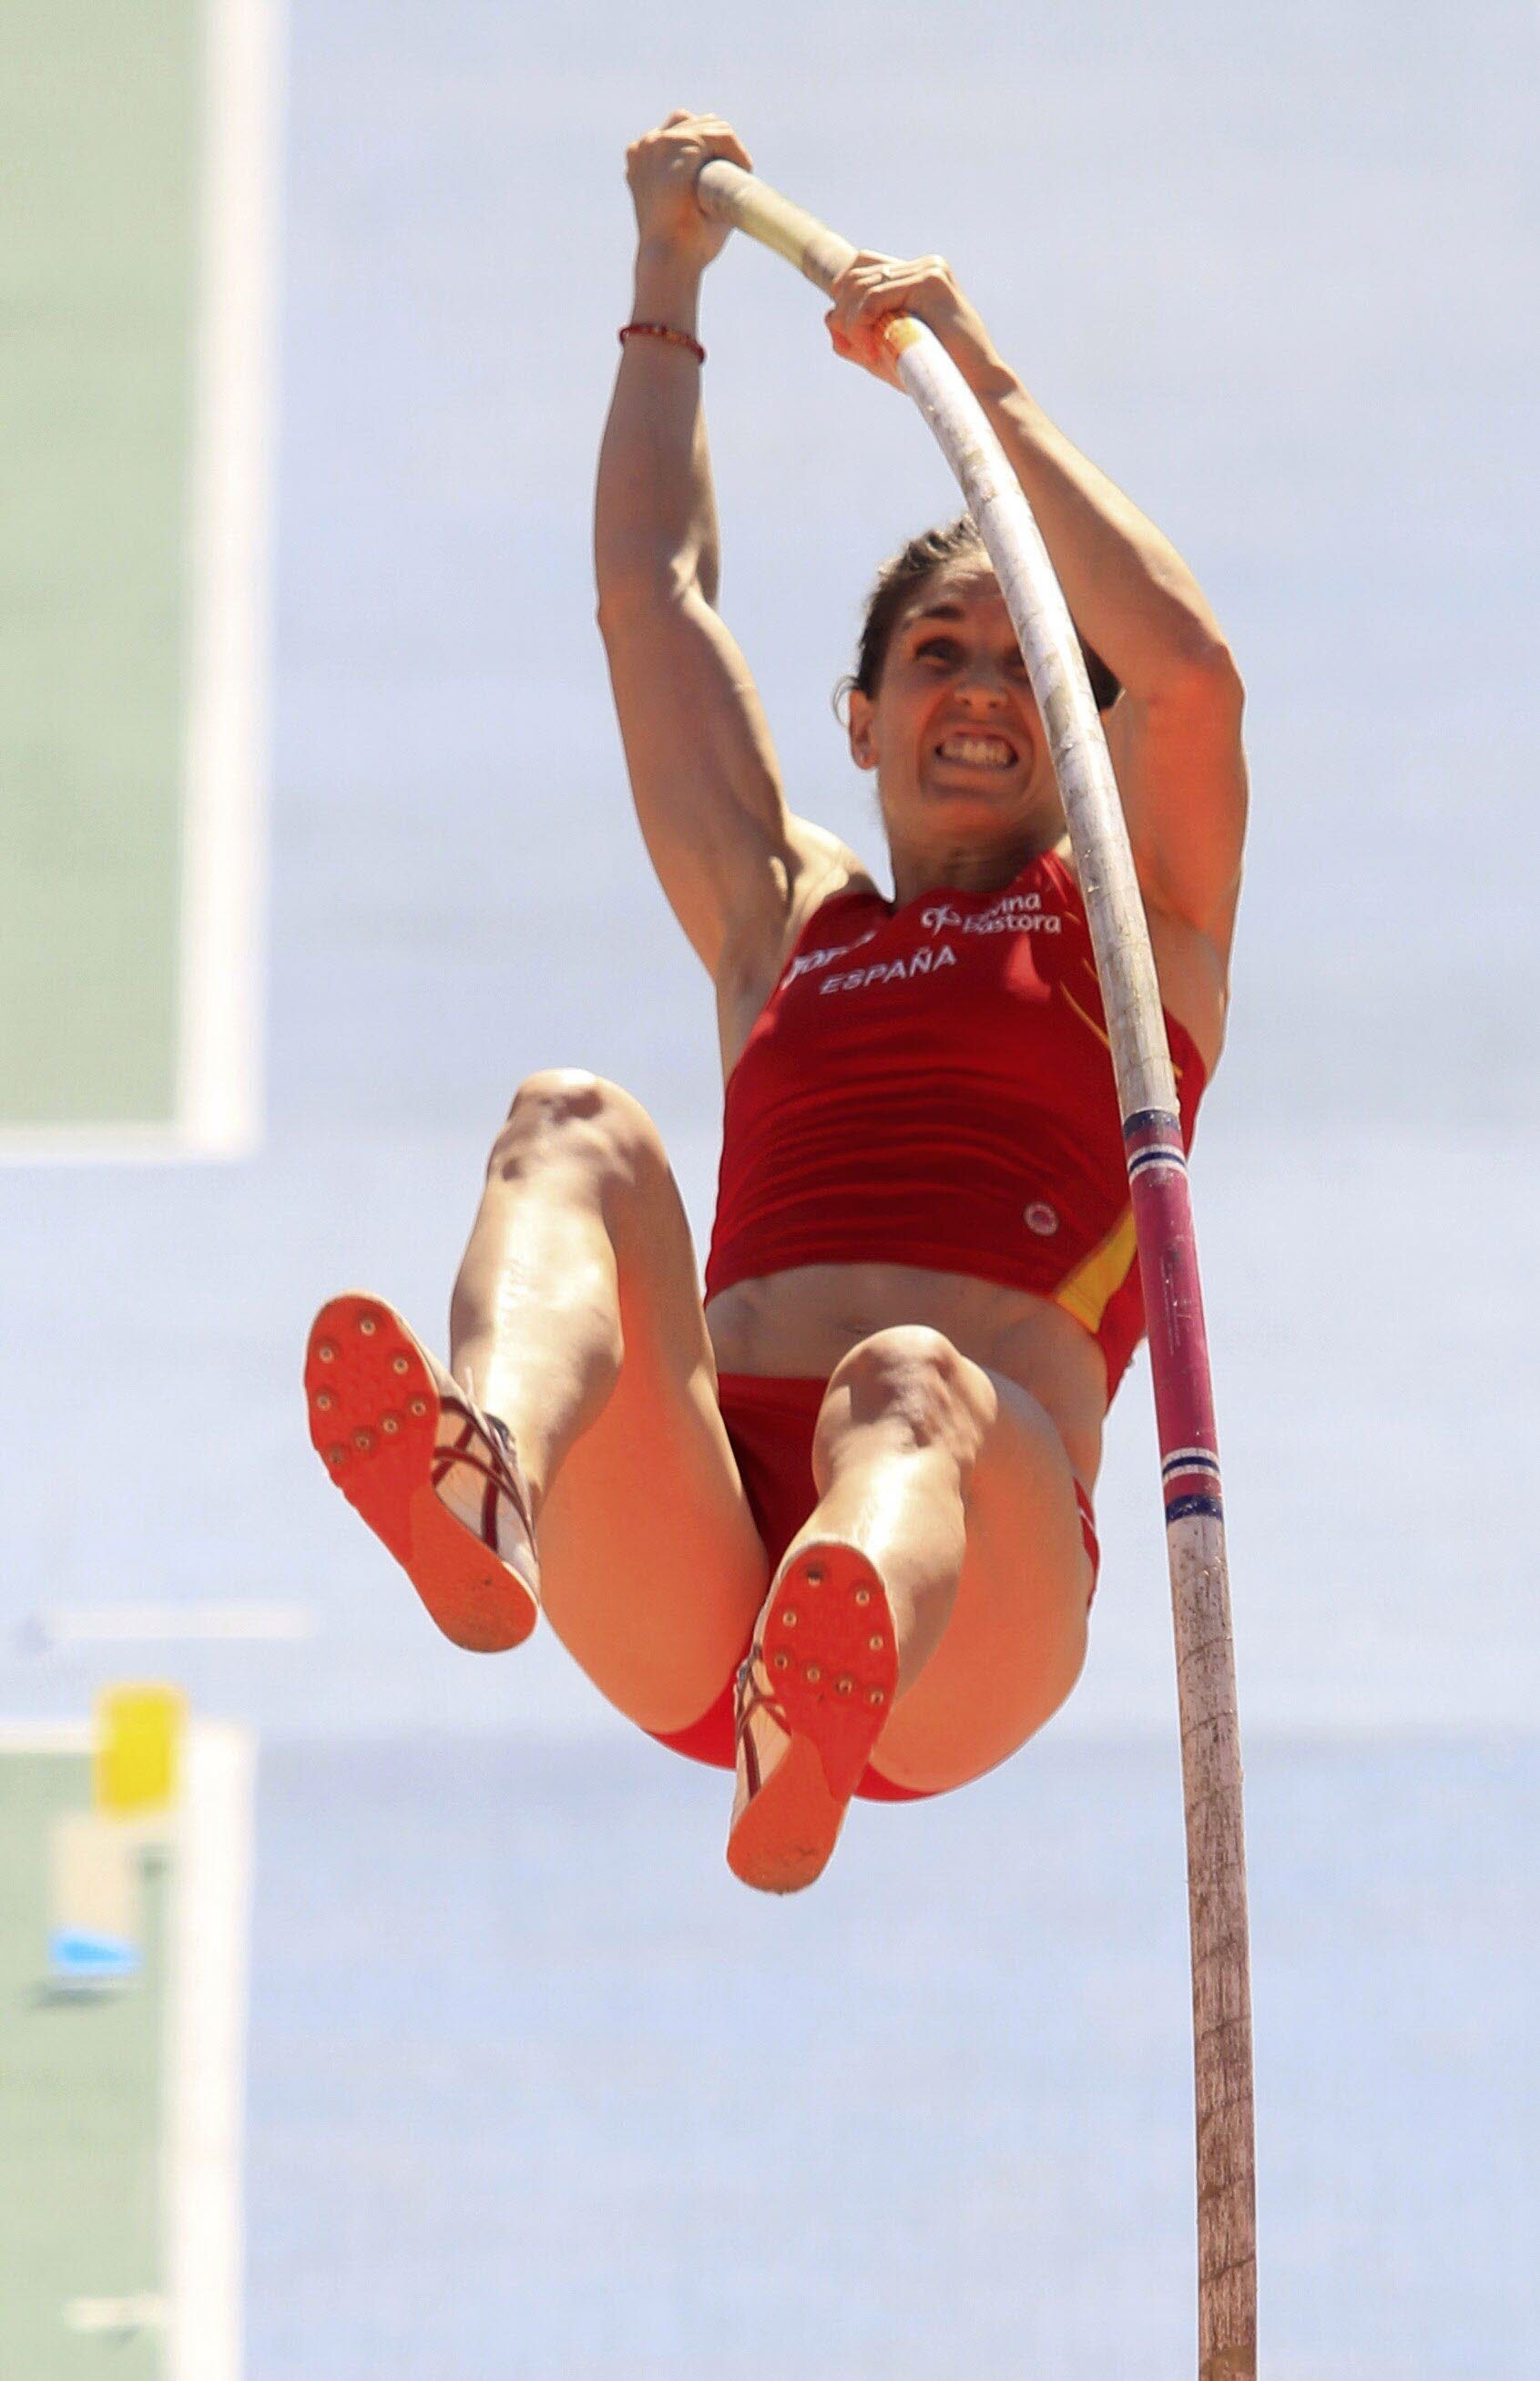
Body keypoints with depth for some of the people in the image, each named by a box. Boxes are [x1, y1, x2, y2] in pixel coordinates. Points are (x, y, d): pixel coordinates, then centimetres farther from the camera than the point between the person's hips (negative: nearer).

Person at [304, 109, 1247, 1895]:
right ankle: (483, 1495, -61)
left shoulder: (1132, 929, 25)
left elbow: (1188, 669, 6)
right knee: (579, 1129, -23)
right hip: (693, 1579, 3)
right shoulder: (787, 928, 35)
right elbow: (652, 600, 37)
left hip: (974, 1598, -3)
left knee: (912, 1386, -39)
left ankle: (830, 1693, -79)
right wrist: (668, 279, 42)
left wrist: (982, 385, 8)